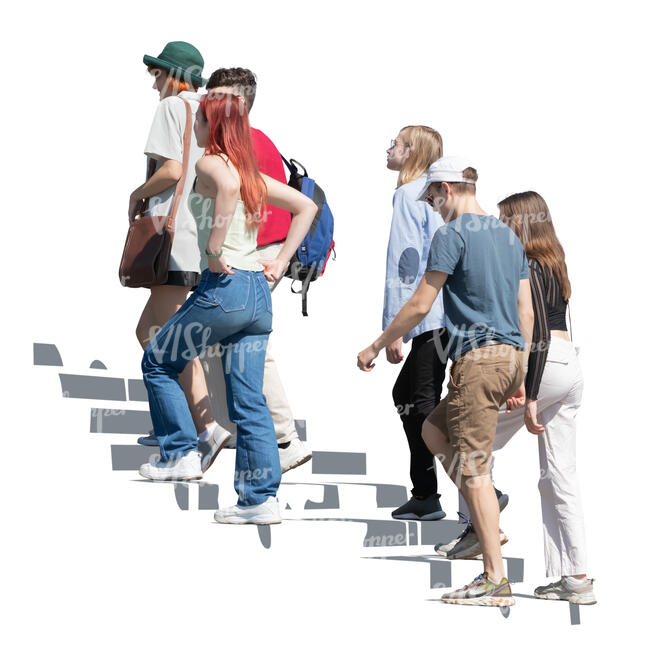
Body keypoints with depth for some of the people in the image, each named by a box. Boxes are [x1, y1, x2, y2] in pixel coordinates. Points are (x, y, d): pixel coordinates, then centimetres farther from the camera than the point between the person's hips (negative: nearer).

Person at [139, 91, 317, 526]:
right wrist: (281, 262, 16)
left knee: (158, 363, 14)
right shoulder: (253, 174, 16)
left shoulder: (210, 164, -6)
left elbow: (228, 184, -31)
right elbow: (307, 207, 22)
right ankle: (261, 498, 6)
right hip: (259, 294, 7)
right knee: (249, 400, 8)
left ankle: (181, 454, 15)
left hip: (225, 286, -7)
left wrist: (215, 249, -24)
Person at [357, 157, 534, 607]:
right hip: (511, 357, 9)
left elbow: (420, 305, -9)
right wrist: (519, 375, 22)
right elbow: (526, 311, 17)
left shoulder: (453, 234, -7)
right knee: (434, 429, 21)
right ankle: (488, 524, 13)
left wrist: (376, 346, 3)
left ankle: (496, 581, -4)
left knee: (474, 469, -5)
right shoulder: (509, 236, 17)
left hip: (478, 359, -9)